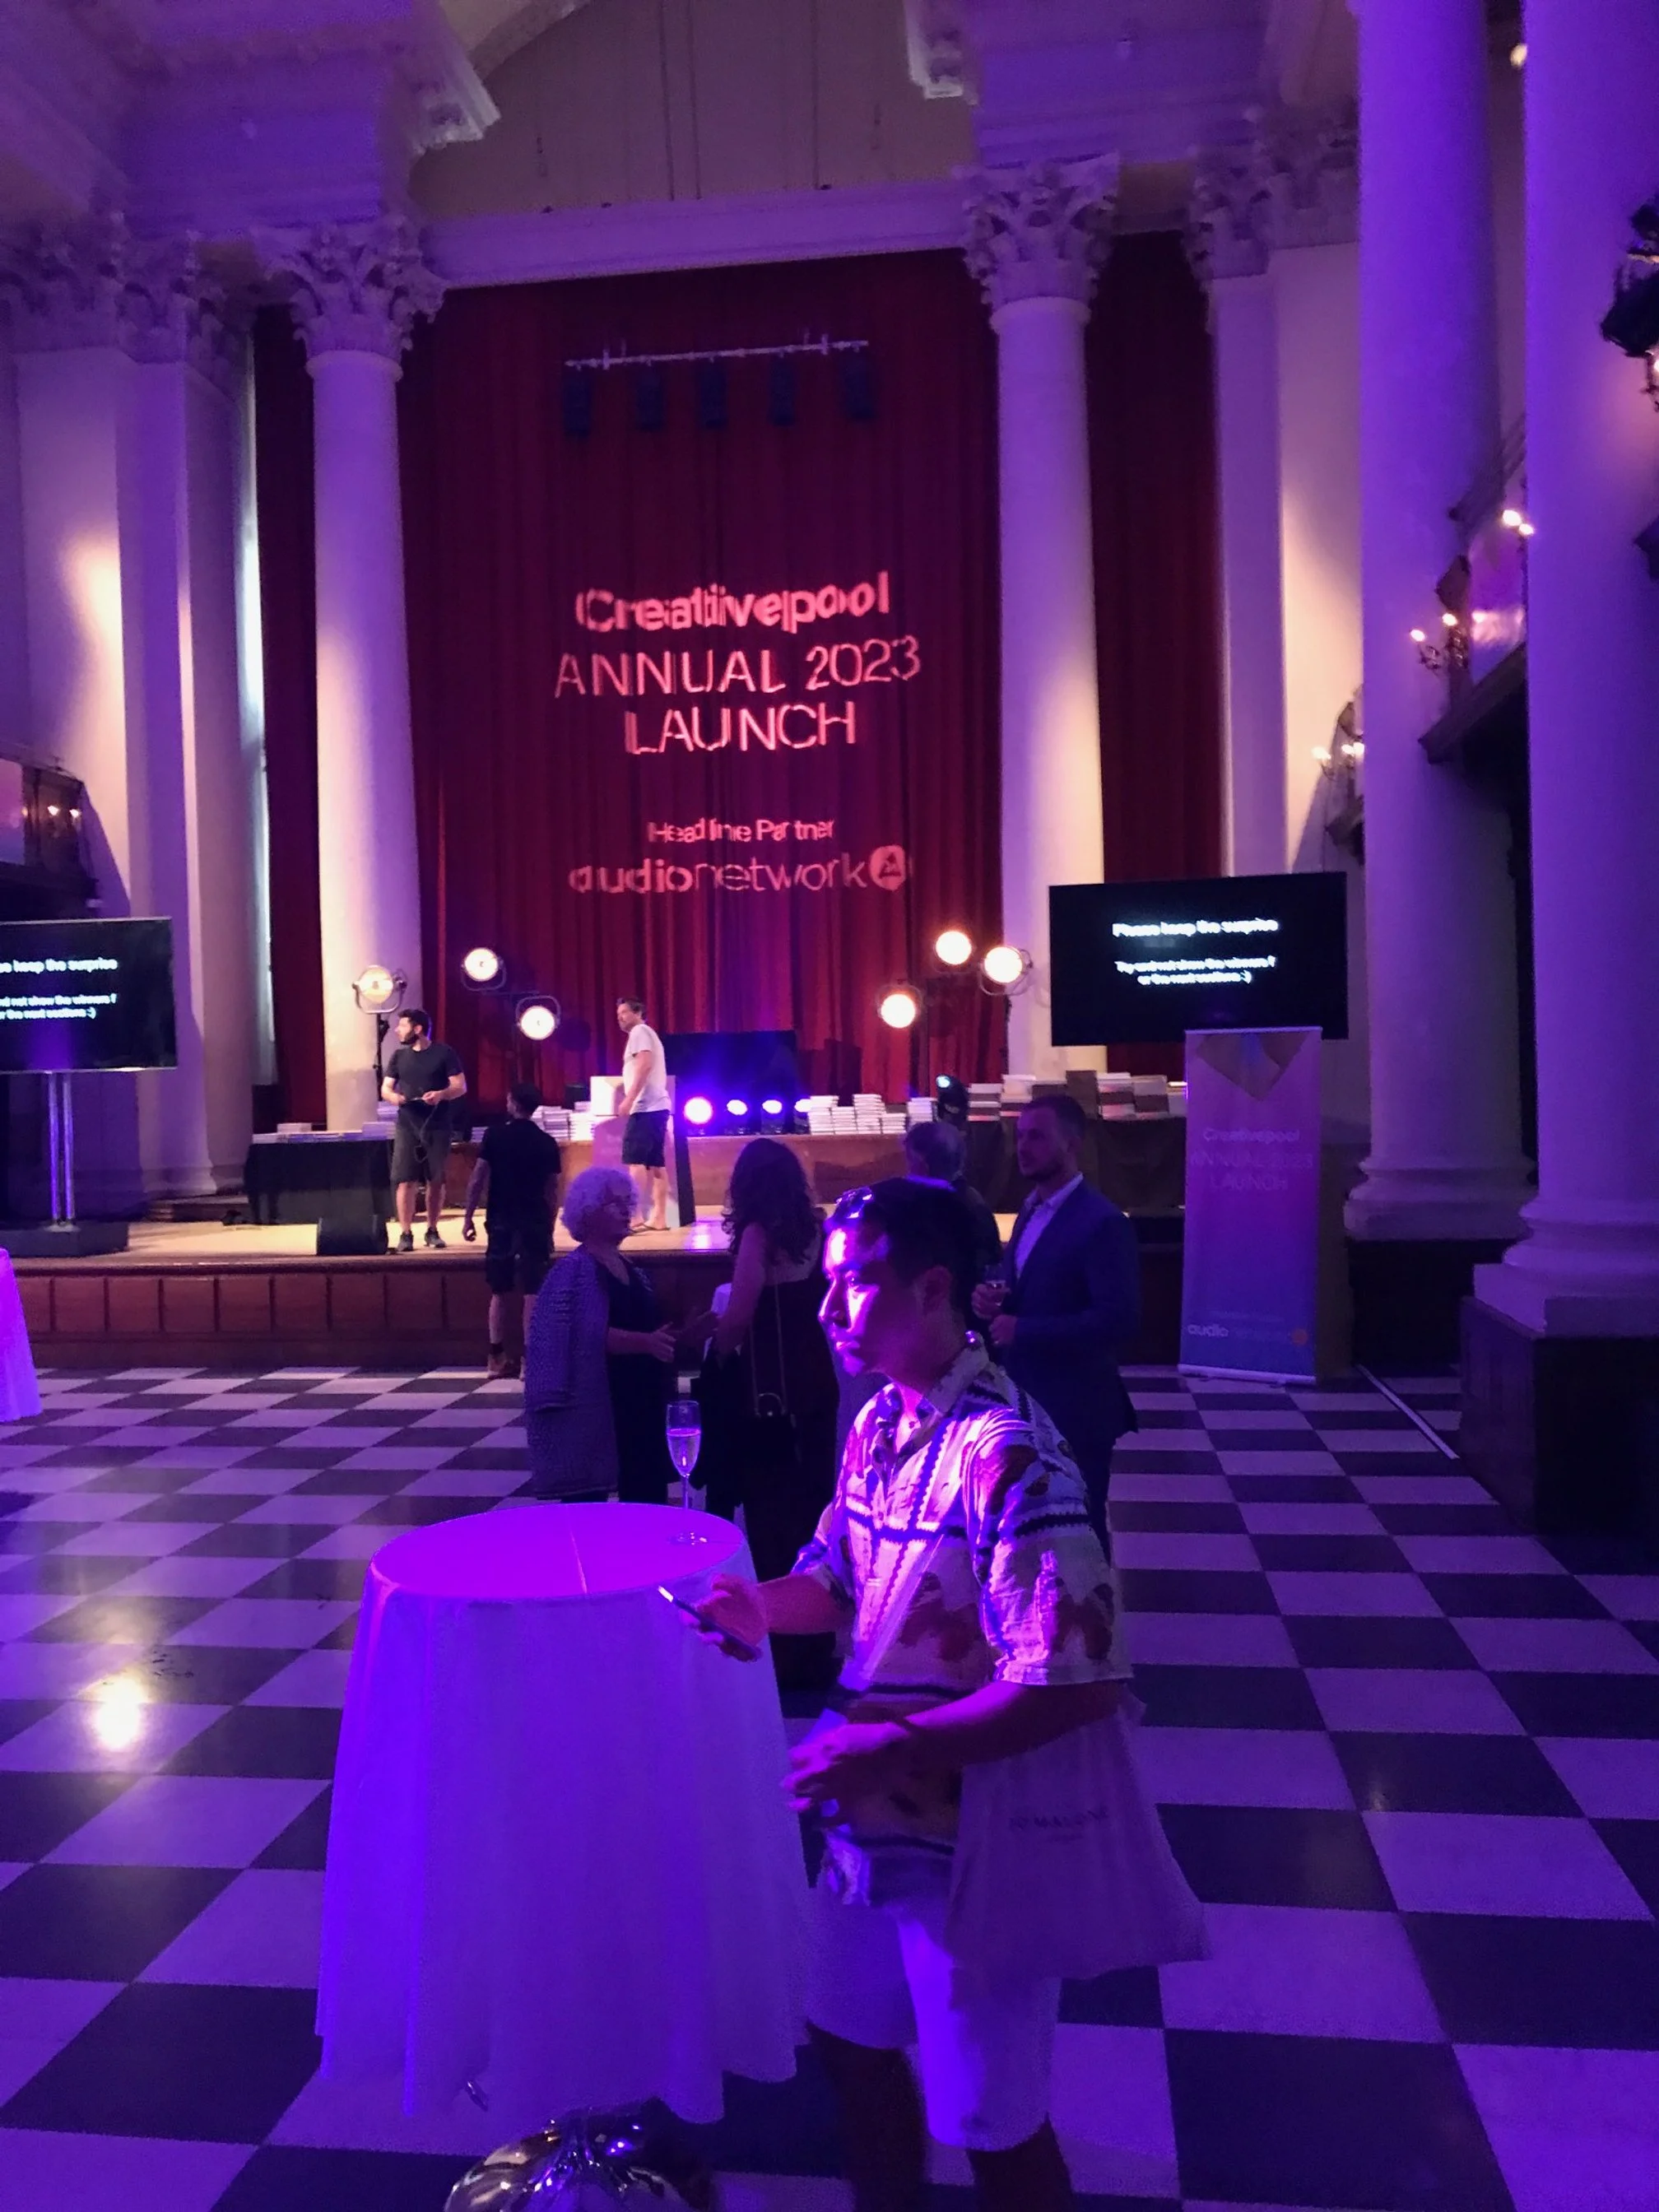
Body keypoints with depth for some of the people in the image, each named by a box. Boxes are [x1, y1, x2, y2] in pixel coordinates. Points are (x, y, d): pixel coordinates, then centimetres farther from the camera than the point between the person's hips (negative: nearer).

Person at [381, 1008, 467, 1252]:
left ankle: (432, 1231, 17)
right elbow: (385, 1089, 11)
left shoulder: (444, 1053, 0)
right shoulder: (399, 1056, 11)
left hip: (437, 1126, -2)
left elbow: (461, 1086, -3)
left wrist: (441, 1094, -23)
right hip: (407, 1126, 2)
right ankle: (405, 1234, -2)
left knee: (436, 1180, 4)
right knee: (405, 1180, -6)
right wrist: (394, 1097, -13)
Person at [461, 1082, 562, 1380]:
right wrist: (549, 1229, 10)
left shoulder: (494, 1135, -1)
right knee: (533, 1293, 1)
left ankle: (498, 1358, 13)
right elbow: (552, 1191, 3)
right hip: (535, 1223, 0)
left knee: (500, 1291, 11)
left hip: (501, 1222, 0)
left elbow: (478, 1178, -5)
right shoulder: (547, 1143, 2)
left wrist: (468, 1217, 1)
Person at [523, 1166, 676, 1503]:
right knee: (589, 1496, -4)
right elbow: (596, 1337, -23)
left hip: (637, 1403, 9)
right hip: (593, 1406, -8)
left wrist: (671, 1338, 8)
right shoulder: (576, 1270, -12)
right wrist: (647, 1342, -33)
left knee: (644, 1494, 11)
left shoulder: (628, 1268, 14)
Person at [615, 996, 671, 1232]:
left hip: (645, 1107, -10)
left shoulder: (640, 1031, -4)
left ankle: (636, 1214, -17)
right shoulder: (647, 1034, 26)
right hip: (656, 1106, 10)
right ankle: (659, 1217, 5)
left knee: (634, 1160, -12)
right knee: (656, 1163, 6)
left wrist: (629, 1098, -22)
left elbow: (645, 1064, -18)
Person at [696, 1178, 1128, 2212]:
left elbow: (1077, 1683, -31)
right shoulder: (875, 1425, -1)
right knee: (853, 2037, 27)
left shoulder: (1007, 1453, -28)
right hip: (876, 1817, 8)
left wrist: (892, 1746, -29)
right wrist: (765, 1605, -6)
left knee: (993, 2121, 13)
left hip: (976, 1838, -8)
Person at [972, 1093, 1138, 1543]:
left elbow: (1119, 1320, -25)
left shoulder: (1103, 1222, -19)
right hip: (1025, 1401, 8)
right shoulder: (1031, 1210, 10)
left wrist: (1023, 1331, -24)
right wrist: (990, 1297, -5)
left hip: (1075, 1410, -8)